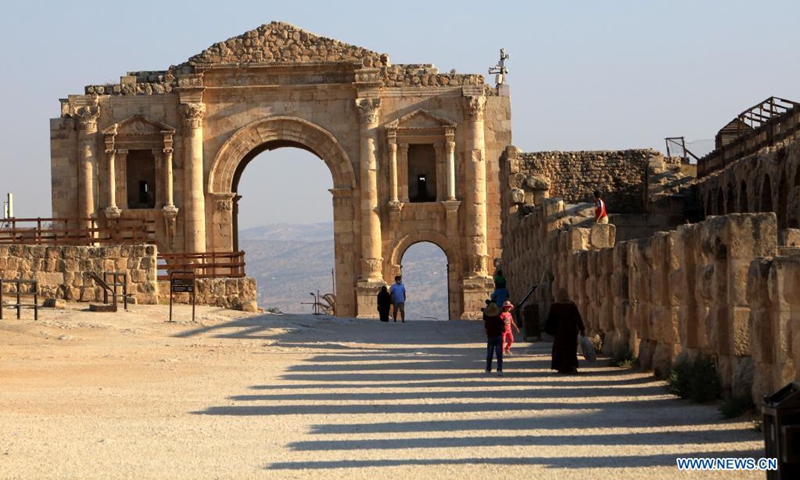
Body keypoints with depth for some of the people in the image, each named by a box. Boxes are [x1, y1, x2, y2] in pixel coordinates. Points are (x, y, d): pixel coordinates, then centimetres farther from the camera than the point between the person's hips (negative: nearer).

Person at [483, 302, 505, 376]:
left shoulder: (487, 320, -5)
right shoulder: (499, 319, -8)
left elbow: (485, 330, -3)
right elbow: (504, 329, -6)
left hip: (490, 337, 1)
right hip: (499, 337, -1)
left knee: (489, 355, 15)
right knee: (499, 355, -4)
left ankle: (488, 369, 22)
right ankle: (499, 369, -16)